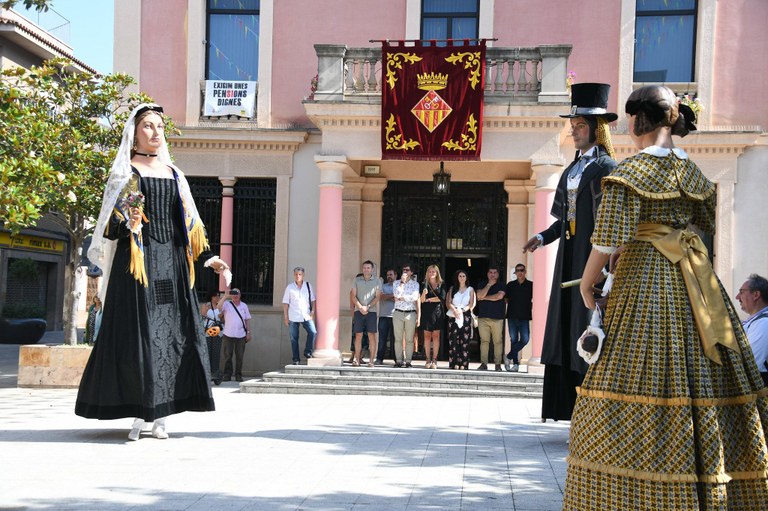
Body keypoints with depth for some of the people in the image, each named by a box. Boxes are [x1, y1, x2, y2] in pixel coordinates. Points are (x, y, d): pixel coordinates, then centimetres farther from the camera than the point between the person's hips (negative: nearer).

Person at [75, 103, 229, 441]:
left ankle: (158, 416, 3)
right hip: (137, 260, -5)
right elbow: (111, 224, -2)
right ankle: (138, 416, -3)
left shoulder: (173, 174, 17)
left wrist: (208, 257, 11)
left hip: (172, 262, 5)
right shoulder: (126, 171, 4)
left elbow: (189, 221, 18)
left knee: (174, 332, -2)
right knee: (139, 332, -8)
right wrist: (126, 224, -24)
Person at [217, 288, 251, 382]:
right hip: (228, 335, -2)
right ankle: (226, 375, 3)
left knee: (240, 356, 4)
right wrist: (225, 296, -20)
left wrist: (248, 332, 8)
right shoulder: (226, 304, 3)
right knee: (226, 356, -2)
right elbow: (218, 308, -17)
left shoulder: (244, 306, 13)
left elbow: (247, 320, 15)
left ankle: (238, 375, 11)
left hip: (241, 335, 2)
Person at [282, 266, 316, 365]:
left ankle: (307, 352, 1)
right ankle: (296, 359, 12)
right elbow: (286, 303, 4)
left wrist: (312, 312, 1)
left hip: (306, 316, 1)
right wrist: (285, 316, 1)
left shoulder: (308, 286, 6)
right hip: (293, 317, 0)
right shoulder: (289, 287, 3)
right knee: (294, 338, 2)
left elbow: (313, 300, 11)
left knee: (313, 332, -18)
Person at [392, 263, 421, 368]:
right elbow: (396, 295, -7)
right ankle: (398, 361, 3)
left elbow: (416, 298, -5)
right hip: (398, 312, 1)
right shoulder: (397, 283, 11)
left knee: (409, 339, -1)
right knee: (398, 339, 0)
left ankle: (408, 361, 2)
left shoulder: (415, 284, 8)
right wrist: (402, 281, -5)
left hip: (410, 313, -1)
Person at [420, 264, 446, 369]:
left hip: (437, 312, 0)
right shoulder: (424, 284, 7)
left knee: (436, 336, -2)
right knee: (427, 336, -1)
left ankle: (434, 360, -2)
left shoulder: (441, 285, 7)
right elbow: (422, 300, 0)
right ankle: (428, 360, 1)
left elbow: (442, 298, -4)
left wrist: (429, 299, -3)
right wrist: (424, 294, -20)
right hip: (426, 312, 1)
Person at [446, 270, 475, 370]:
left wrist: (462, 310, -12)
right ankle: (454, 363, -8)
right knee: (453, 340, -7)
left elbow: (472, 304, 3)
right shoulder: (452, 289, 14)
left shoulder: (470, 289, 12)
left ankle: (463, 364, -7)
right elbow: (448, 302, 4)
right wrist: (454, 310, -14)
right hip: (453, 316, 1)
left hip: (466, 316, 0)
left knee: (465, 340, -6)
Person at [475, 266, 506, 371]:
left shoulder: (501, 285, 8)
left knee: (498, 341, -3)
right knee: (484, 341, -1)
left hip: (497, 318, -1)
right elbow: (479, 296, -4)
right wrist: (489, 284, -4)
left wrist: (485, 297, 0)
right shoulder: (482, 285, 14)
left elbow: (499, 296, -10)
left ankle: (498, 364, 1)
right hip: (483, 317, 1)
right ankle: (484, 363, 1)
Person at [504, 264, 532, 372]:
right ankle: (515, 363, 7)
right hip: (512, 316, 1)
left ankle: (509, 357, 1)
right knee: (513, 340, 2)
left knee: (525, 339, -13)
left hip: (524, 317, -1)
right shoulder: (510, 285, 10)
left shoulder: (531, 285, 4)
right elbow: (505, 299, 16)